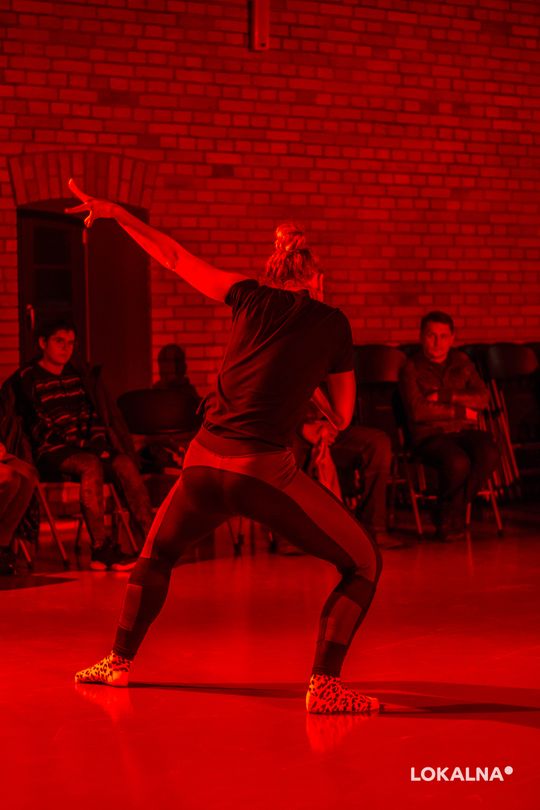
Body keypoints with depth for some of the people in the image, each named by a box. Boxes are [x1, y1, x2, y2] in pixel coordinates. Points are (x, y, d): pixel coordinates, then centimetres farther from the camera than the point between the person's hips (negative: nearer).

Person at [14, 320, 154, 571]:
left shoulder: (78, 376, 19)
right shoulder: (28, 378, 0)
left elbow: (94, 416, 17)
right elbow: (40, 427, -8)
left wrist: (99, 444, -4)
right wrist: (81, 445, -15)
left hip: (84, 449, 6)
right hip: (51, 453, -5)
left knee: (124, 463, -23)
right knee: (91, 465, -35)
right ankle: (101, 549, -40)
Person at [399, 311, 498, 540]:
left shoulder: (462, 362, 17)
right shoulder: (412, 368, 4)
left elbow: (483, 398, 5)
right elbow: (417, 411, -10)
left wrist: (444, 396, -8)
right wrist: (460, 411, -7)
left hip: (464, 431, 4)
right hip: (430, 435, -4)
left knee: (488, 454, -29)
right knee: (458, 462, -35)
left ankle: (450, 515, -11)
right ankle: (449, 511, -4)